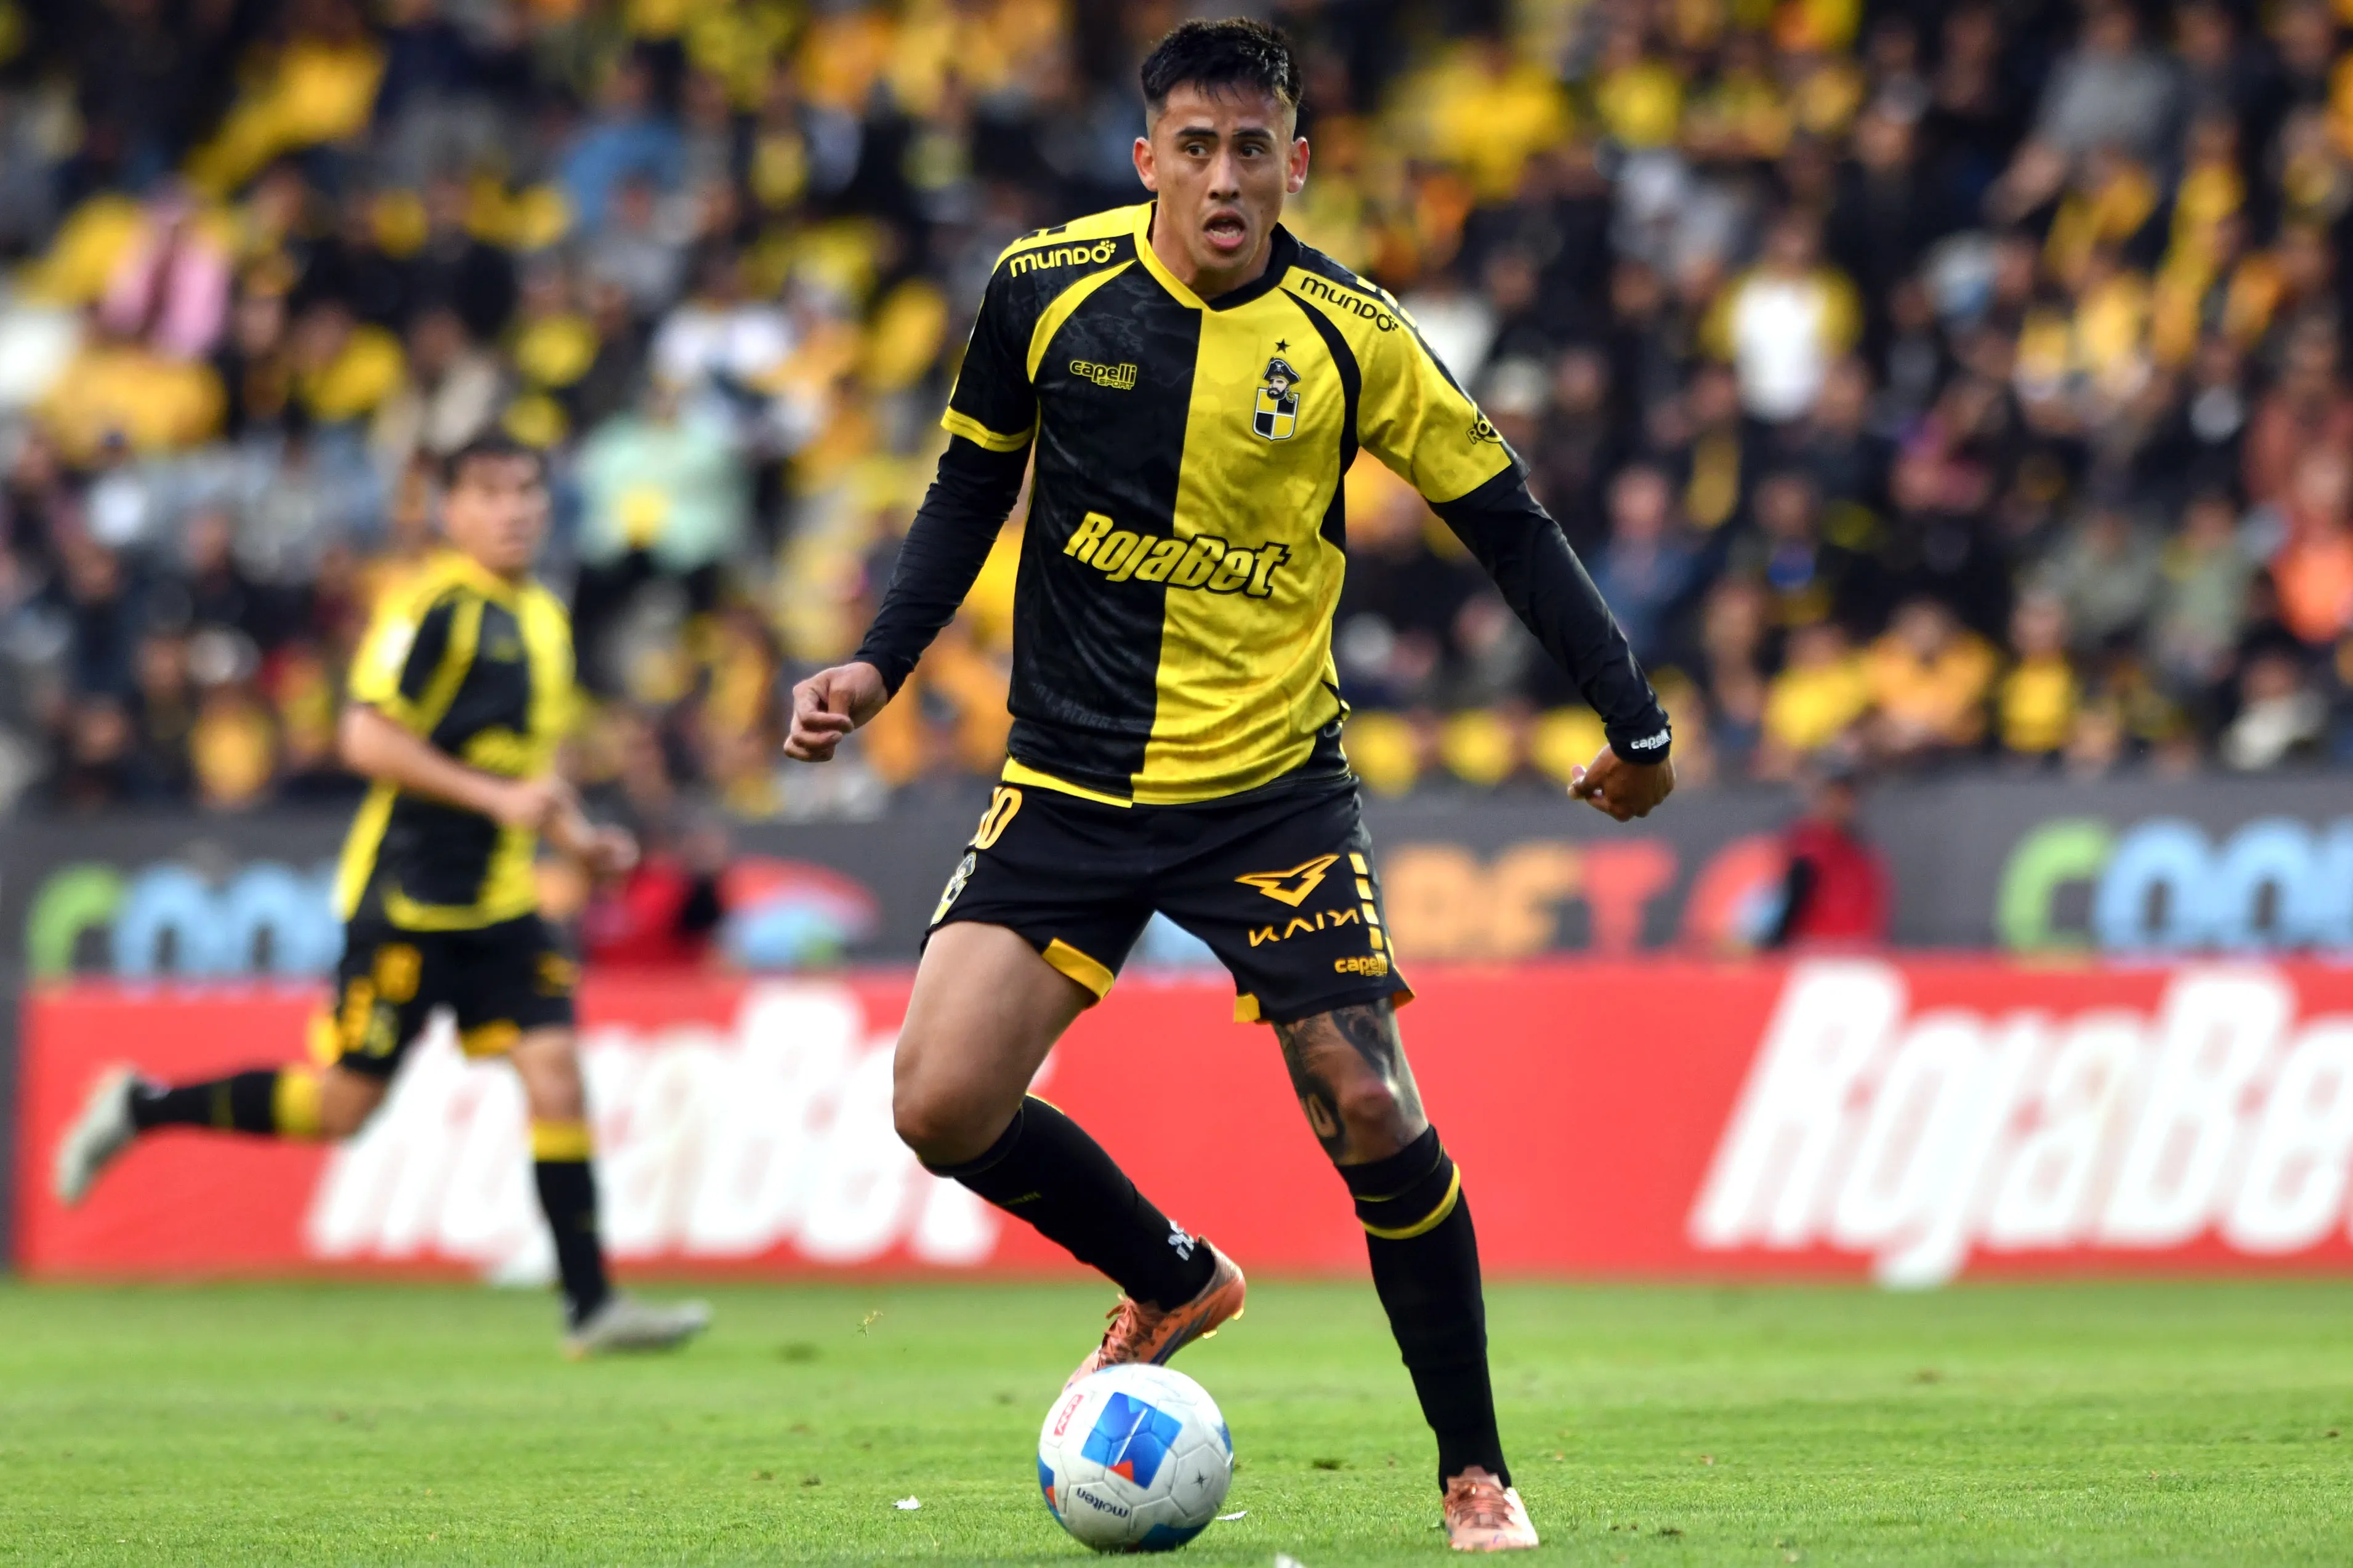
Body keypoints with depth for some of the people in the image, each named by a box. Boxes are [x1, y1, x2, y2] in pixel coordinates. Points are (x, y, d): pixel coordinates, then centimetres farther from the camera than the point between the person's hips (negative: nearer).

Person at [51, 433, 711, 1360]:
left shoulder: (542, 621, 15)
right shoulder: (433, 607, -12)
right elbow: (368, 737, -19)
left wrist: (574, 835, 12)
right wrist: (496, 796, -23)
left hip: (498, 900, 7)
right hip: (406, 893, -7)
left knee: (553, 1069, -6)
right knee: (343, 1103, -4)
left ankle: (591, 1305, -7)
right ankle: (139, 1110, 15)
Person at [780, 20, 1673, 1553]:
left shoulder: (1350, 336, -9)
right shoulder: (1045, 288, -6)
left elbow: (1506, 519, 1)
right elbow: (973, 488, 9)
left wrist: (1634, 720, 2)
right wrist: (879, 665, -2)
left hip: (1274, 782, -2)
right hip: (1067, 783, 2)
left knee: (1371, 1111, -11)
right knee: (944, 1109, -10)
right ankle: (1175, 1280, 19)